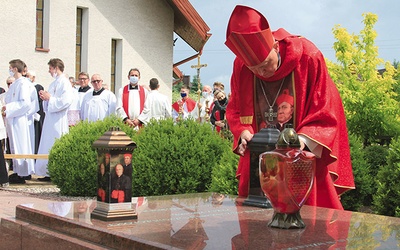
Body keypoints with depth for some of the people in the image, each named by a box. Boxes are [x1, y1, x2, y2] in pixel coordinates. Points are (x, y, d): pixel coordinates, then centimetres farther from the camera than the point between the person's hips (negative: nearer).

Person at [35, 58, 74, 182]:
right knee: (48, 147, 9)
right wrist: (45, 97, 6)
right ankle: (50, 173, 13)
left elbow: (66, 101, -22)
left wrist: (49, 98, -15)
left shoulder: (64, 82, -10)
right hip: (50, 119, 10)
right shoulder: (54, 83, 19)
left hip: (58, 121, -10)